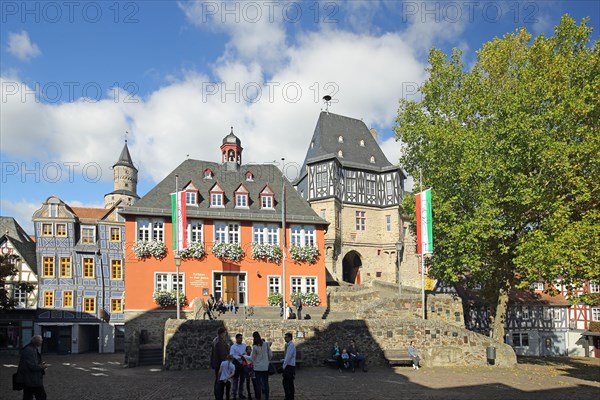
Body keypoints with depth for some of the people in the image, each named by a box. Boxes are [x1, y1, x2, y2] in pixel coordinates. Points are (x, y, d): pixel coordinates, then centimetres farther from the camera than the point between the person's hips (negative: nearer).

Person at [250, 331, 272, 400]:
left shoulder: (255, 347, -13)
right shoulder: (266, 344, -5)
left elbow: (253, 358, -1)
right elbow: (270, 355, 3)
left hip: (258, 367, -3)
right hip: (266, 367, 3)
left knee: (258, 383, 5)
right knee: (265, 382, 9)